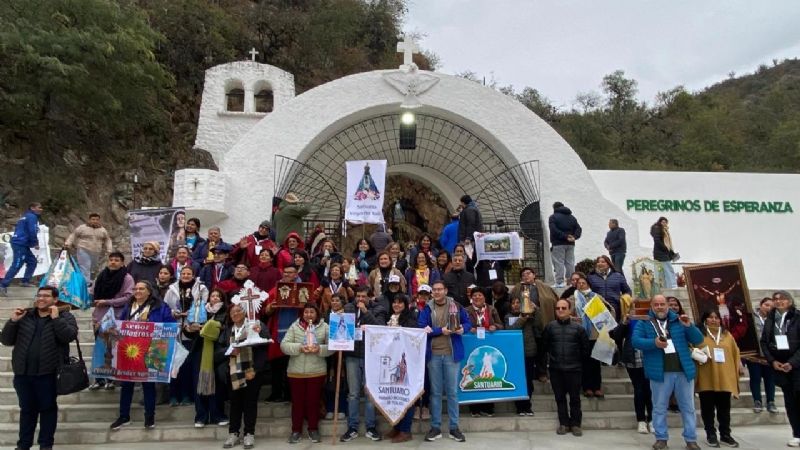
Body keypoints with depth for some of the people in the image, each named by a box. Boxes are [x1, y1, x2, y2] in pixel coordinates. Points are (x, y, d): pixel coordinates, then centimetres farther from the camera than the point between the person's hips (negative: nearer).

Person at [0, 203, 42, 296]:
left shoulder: (26, 217, 24)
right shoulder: (32, 217, -7)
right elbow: (32, 231, -16)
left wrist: (32, 243, 19)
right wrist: (35, 243, -4)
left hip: (21, 243, 10)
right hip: (20, 244, -10)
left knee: (32, 261, 17)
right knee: (16, 265, -15)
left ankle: (25, 282, 19)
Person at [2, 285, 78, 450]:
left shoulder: (64, 316, 0)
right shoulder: (25, 315, 9)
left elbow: (70, 336, -17)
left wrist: (56, 318, -20)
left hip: (48, 373, -3)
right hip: (23, 372, 3)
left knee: (48, 408, 6)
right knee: (26, 409, 14)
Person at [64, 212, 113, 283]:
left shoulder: (103, 230, 11)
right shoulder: (82, 228, 1)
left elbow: (107, 240, 18)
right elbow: (73, 235, 7)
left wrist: (109, 250, 9)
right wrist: (68, 243, -4)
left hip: (96, 253, 4)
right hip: (84, 251, -4)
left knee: (92, 269, 9)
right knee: (85, 268, -13)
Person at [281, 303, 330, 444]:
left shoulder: (324, 327, 0)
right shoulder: (294, 326, 1)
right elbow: (284, 345, -5)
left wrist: (319, 349, -21)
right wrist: (299, 348, -20)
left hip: (317, 371, 0)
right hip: (296, 371, 1)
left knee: (314, 401, 9)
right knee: (297, 401, 9)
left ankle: (313, 429, 24)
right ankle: (296, 430, 22)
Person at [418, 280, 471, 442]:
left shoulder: (456, 306, 3)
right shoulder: (427, 308, 1)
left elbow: (468, 322, 11)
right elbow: (421, 328, -7)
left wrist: (463, 328, -11)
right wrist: (440, 330, -16)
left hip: (451, 354, 0)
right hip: (433, 354, 0)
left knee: (452, 391, 5)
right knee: (435, 391, 9)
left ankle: (454, 427, 15)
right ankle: (435, 427, 17)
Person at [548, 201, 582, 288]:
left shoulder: (553, 217, -2)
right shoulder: (572, 217, 17)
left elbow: (554, 230, -16)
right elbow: (579, 229, 8)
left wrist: (565, 236, -17)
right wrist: (574, 237, -5)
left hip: (558, 244, -6)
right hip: (570, 244, 6)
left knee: (559, 263, -5)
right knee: (570, 263, 10)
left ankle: (559, 282, -10)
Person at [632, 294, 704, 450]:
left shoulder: (678, 321, 9)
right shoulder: (644, 322, 2)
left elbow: (698, 340, 4)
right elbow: (635, 341, -9)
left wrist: (689, 326, -14)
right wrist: (654, 343, -25)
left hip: (684, 371, 2)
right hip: (660, 372, -2)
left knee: (688, 407, 10)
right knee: (659, 408, 7)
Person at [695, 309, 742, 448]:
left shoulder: (727, 334, 12)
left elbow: (735, 353, 14)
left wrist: (738, 367, 8)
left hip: (724, 378, 3)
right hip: (706, 379, -3)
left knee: (724, 408, 9)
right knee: (708, 407, 4)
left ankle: (725, 435, 19)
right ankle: (711, 435, 13)